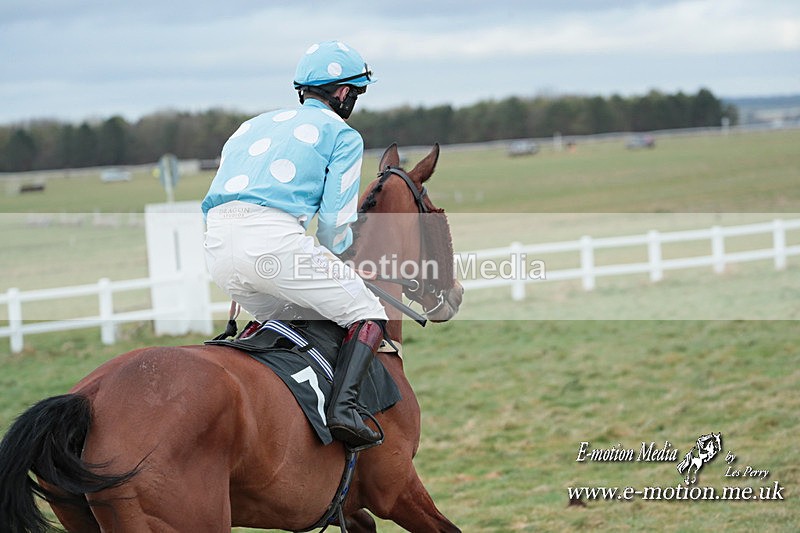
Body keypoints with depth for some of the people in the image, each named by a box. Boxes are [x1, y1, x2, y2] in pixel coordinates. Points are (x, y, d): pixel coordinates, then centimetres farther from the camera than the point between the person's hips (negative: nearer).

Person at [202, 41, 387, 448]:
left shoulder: (253, 126, 31)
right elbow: (334, 221, 3)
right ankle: (343, 406, -17)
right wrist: (332, 262, 24)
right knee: (368, 315, 5)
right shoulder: (342, 134, 13)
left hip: (216, 246, 7)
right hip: (274, 240, -7)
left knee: (277, 315, 32)